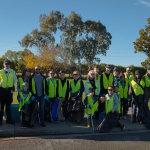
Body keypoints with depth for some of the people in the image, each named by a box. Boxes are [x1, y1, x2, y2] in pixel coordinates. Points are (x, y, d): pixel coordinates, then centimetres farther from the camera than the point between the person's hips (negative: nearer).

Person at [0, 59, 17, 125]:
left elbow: (15, 80, 12)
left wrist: (12, 87, 9)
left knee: (8, 105, 11)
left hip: (9, 90, 2)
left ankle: (8, 119, 19)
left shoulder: (13, 72, 3)